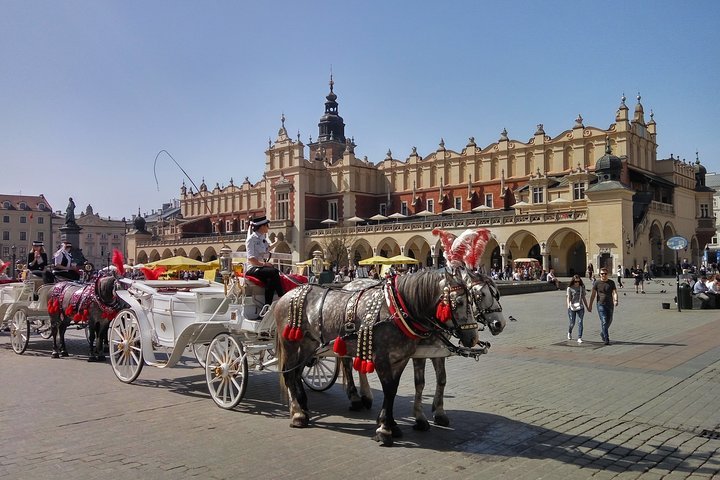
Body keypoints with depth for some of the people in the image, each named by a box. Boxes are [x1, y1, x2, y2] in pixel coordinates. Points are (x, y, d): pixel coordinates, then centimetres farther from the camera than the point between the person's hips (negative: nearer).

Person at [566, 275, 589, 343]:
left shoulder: (582, 288, 8)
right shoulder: (570, 288, -1)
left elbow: (584, 298, 15)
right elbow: (568, 298, -8)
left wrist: (587, 307, 18)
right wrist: (569, 305, -26)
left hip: (580, 307, 2)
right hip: (572, 307, -2)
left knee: (580, 322, -9)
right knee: (572, 323, 6)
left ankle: (579, 338, -6)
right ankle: (569, 332, 38)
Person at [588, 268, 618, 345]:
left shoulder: (611, 283, 5)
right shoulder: (597, 283, 0)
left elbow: (615, 292, -3)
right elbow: (593, 294, 2)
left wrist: (615, 300, -23)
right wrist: (590, 305, 0)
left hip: (610, 304, 3)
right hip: (601, 305, -3)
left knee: (609, 321, 14)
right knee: (604, 321, -10)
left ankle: (602, 333, 38)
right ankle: (606, 339, -8)